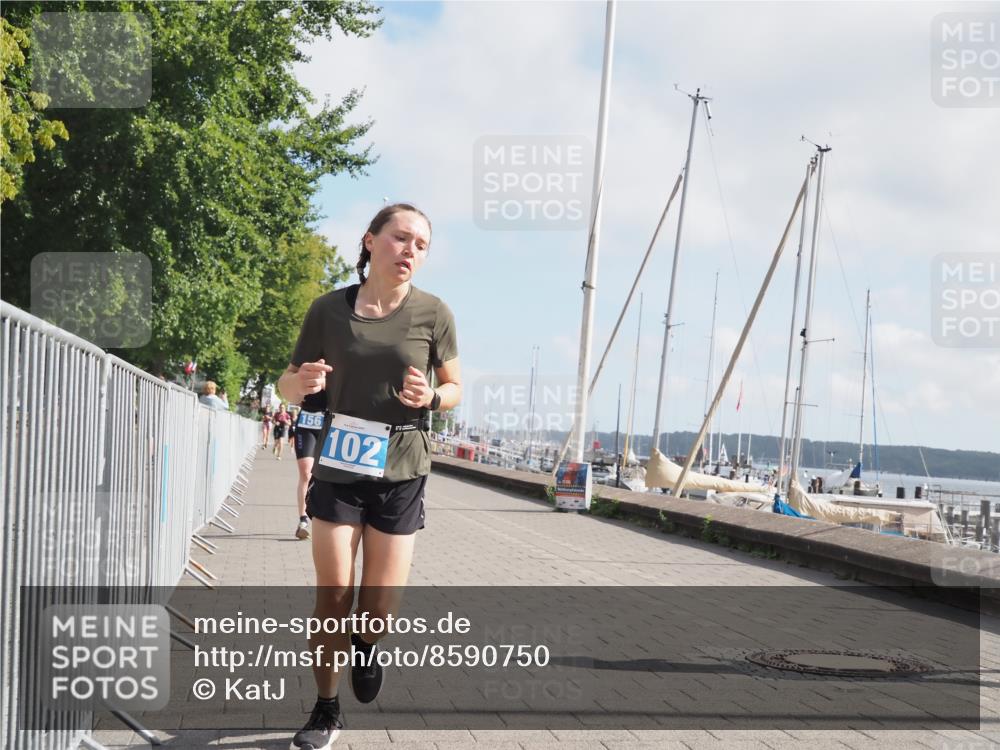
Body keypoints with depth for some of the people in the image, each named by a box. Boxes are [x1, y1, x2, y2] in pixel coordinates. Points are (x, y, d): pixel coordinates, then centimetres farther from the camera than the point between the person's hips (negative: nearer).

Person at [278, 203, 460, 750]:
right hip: (338, 467, 0)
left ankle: (366, 643, 39)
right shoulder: (329, 309, -5)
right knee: (332, 595, -2)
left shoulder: (433, 314, -5)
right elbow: (287, 385, 5)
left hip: (400, 472, 0)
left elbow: (455, 387, 8)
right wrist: (301, 382, -19)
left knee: (381, 606, 3)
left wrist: (432, 397, -16)